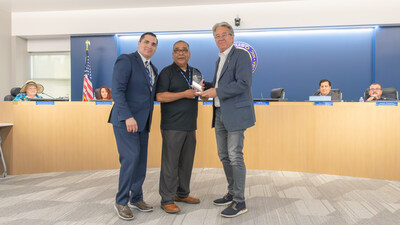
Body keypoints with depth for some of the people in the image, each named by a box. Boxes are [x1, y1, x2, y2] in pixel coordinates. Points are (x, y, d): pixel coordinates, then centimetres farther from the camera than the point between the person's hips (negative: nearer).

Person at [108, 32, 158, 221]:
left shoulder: (153, 70, 18)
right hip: (125, 120, -7)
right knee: (131, 159, -11)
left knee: (141, 161, 10)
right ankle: (121, 202, 6)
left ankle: (136, 198, 24)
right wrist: (128, 116, -23)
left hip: (142, 122, 8)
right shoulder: (126, 60, -6)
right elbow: (117, 90, -15)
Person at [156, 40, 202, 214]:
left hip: (190, 125, 6)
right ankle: (167, 200, 5)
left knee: (186, 161, 12)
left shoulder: (195, 72, 17)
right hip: (172, 126, -6)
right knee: (170, 162, -4)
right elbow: (160, 96, -13)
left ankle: (182, 193, 26)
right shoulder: (167, 72, -2)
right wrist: (184, 94, -16)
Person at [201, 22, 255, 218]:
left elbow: (243, 83, -19)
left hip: (235, 113, -9)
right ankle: (232, 193, 29)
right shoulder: (220, 59, 20)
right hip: (220, 113, 9)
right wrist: (208, 90, 7)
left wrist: (216, 92, -16)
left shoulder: (241, 55, -7)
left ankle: (239, 202, 5)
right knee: (224, 155, 14)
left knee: (235, 156, -6)